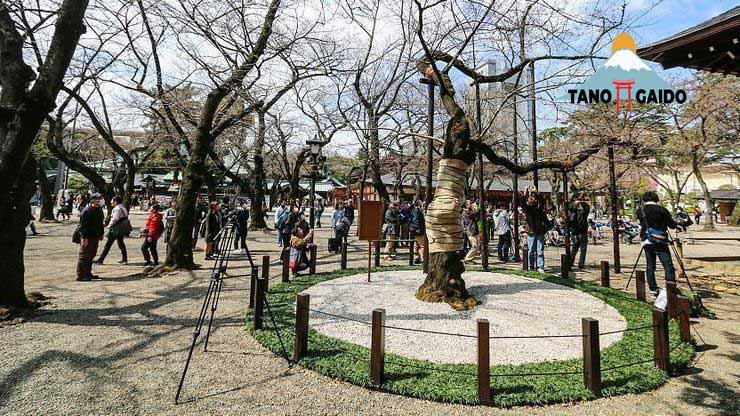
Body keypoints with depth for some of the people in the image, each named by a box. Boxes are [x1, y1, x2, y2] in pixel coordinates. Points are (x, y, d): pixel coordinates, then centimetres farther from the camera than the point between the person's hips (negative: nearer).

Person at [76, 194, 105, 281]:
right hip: (87, 237, -9)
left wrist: (101, 234, 17)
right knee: (84, 256, -4)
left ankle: (88, 273, 26)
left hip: (95, 237, 9)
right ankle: (80, 276, 2)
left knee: (91, 255, 15)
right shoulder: (86, 211, -15)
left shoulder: (99, 210, 12)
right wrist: (85, 237, -20)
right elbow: (83, 225, -17)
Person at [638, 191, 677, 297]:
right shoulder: (662, 210, -5)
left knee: (650, 267, 9)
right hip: (660, 242, -3)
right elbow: (672, 225, -3)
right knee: (668, 266, -2)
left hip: (647, 242, 3)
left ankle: (653, 290, 11)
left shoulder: (641, 211, 5)